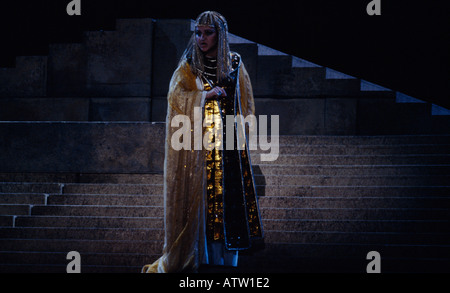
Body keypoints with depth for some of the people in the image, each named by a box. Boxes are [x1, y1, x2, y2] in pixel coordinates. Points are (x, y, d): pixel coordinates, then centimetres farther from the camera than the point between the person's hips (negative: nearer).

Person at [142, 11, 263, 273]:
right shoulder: (188, 67, 5)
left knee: (232, 197, -2)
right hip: (201, 143, -2)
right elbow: (175, 96, -7)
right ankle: (213, 261, 1)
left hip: (231, 142, 2)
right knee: (208, 199, -5)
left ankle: (231, 262, 4)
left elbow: (246, 103, 16)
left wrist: (244, 130, 7)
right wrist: (207, 95, -15)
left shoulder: (234, 64, 11)